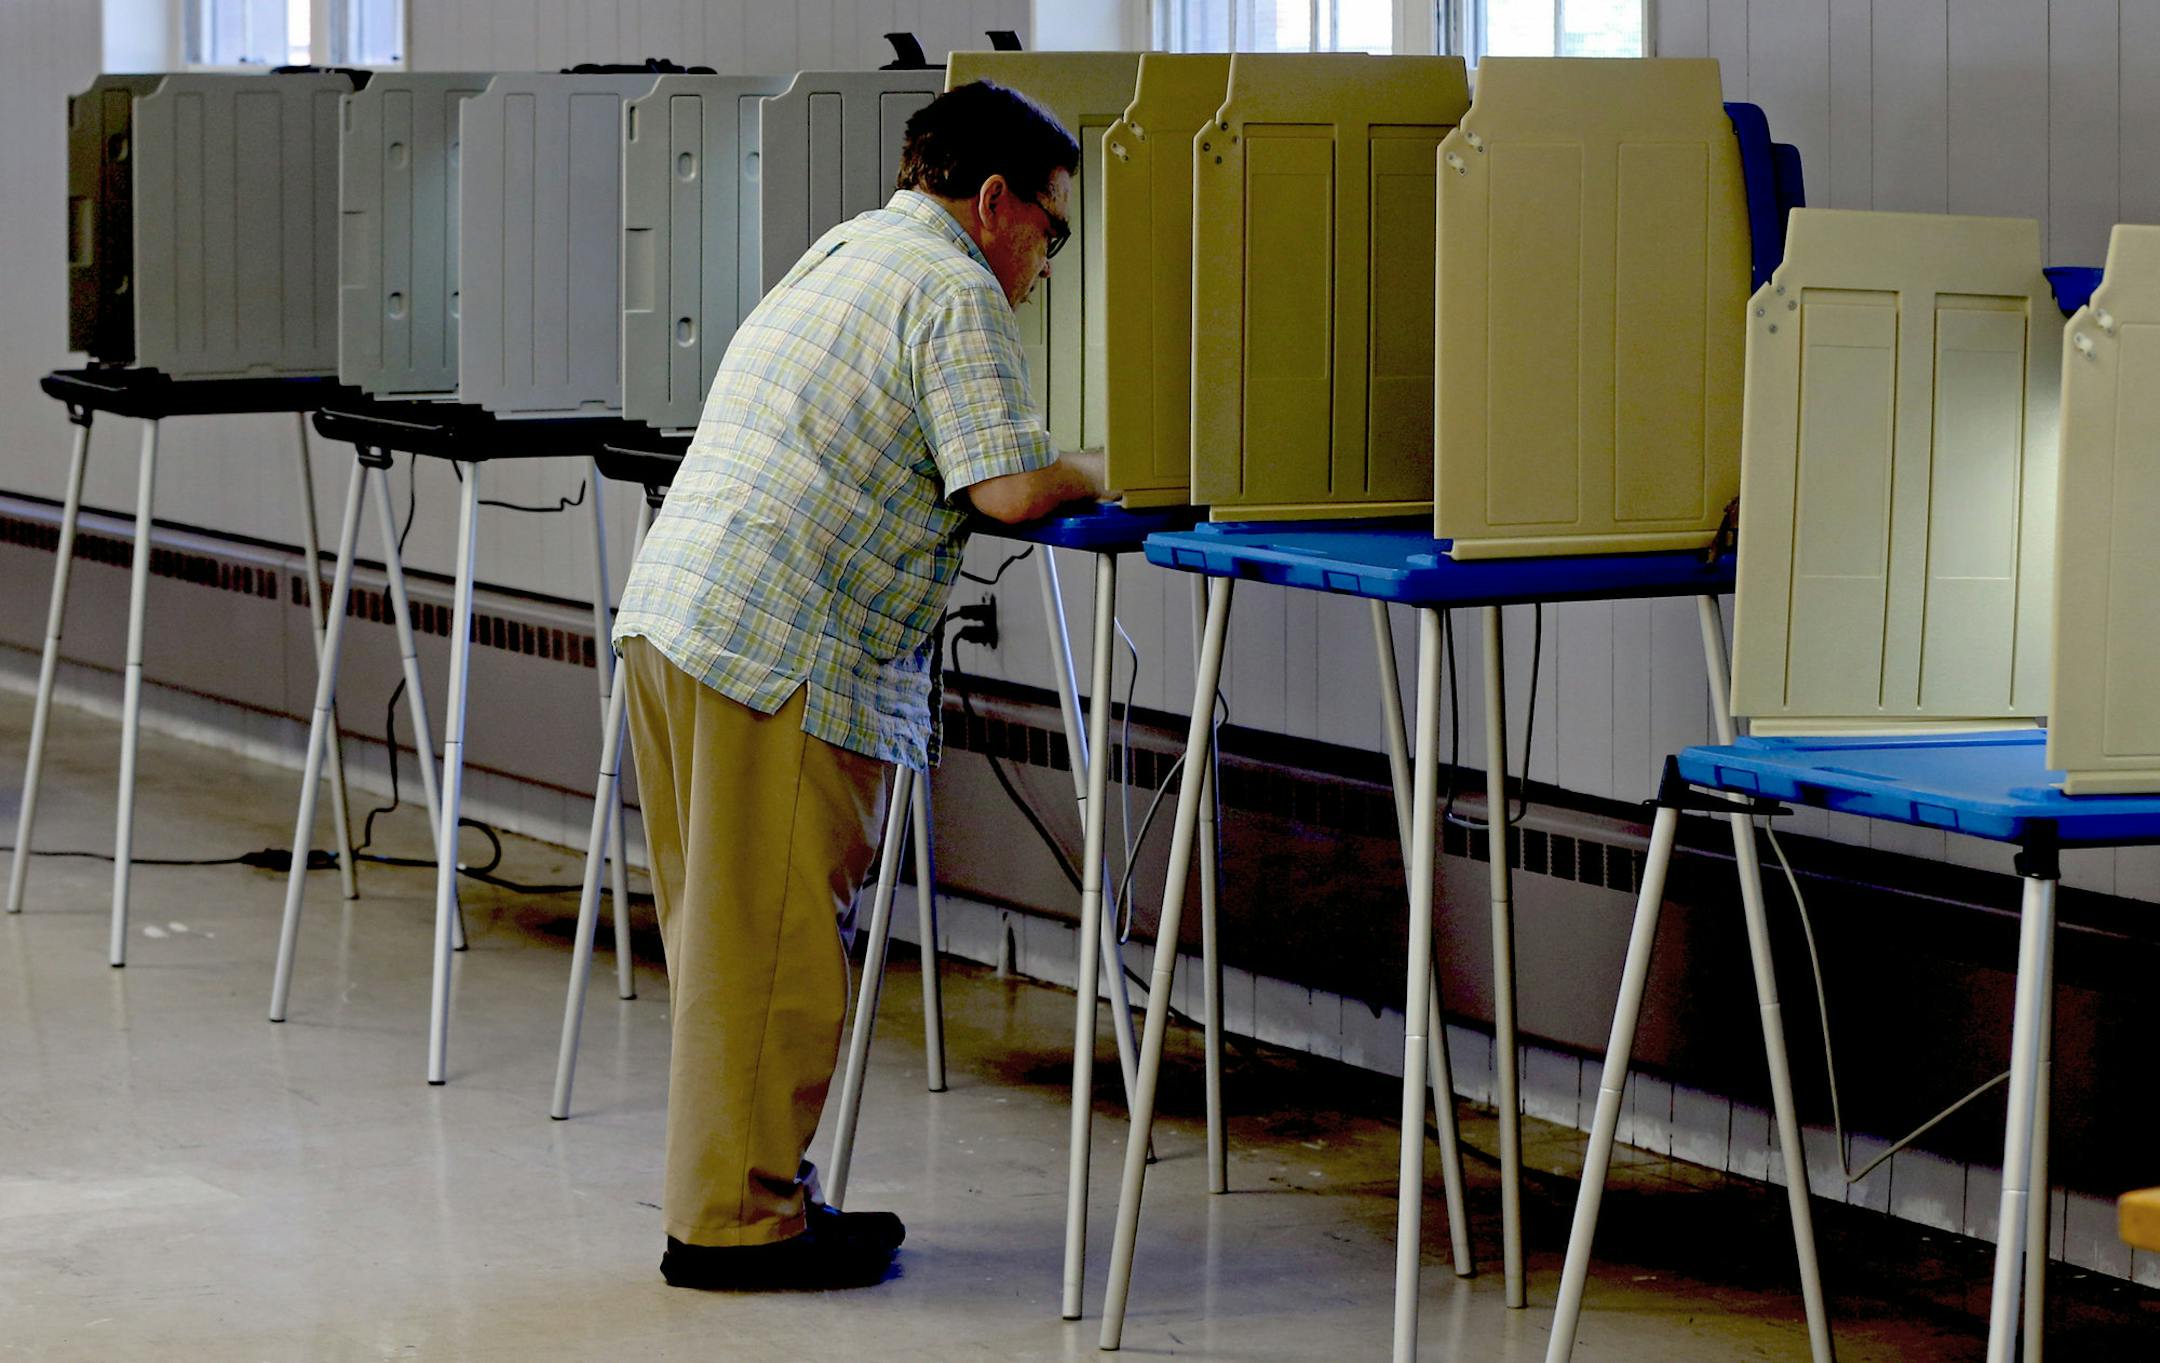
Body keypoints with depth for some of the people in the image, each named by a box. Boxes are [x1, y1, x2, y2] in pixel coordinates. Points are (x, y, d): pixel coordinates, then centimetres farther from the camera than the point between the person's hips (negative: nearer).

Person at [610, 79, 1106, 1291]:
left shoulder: (841, 256, 24)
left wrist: (1063, 475, 22)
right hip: (782, 649, -10)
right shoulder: (956, 292, -6)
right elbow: (1011, 489, -14)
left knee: (732, 936, 15)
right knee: (775, 945, -5)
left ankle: (740, 1186, 22)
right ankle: (738, 1221, -2)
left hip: (672, 612, 10)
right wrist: (1104, 474, 6)